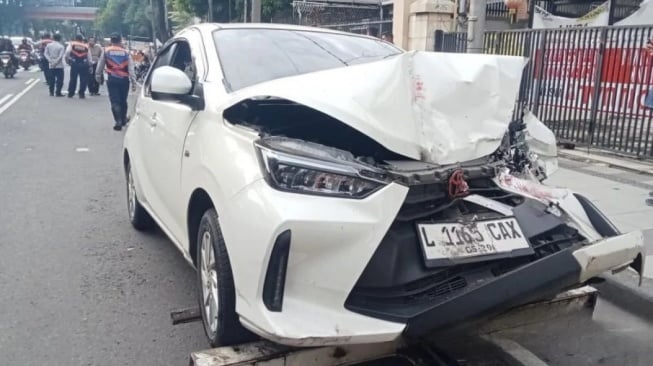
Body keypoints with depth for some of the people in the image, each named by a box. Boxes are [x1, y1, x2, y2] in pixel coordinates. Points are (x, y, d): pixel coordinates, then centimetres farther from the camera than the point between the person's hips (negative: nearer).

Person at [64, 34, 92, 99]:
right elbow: (89, 57, 7)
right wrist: (90, 65, 11)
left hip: (74, 64, 1)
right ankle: (81, 94, 0)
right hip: (84, 64, -1)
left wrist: (68, 59, 5)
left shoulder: (72, 44, 7)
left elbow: (67, 52, -9)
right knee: (83, 79, 3)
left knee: (73, 78, 10)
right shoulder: (86, 46, 9)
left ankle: (70, 93, 15)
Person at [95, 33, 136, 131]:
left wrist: (98, 76, 21)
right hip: (124, 79, 1)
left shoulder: (106, 51, 1)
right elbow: (131, 69, -4)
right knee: (123, 100, 17)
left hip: (112, 79, -1)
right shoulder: (126, 52, 1)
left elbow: (100, 65, 7)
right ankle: (123, 119, 29)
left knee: (115, 101, -1)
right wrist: (133, 82, -4)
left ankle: (118, 122, -12)